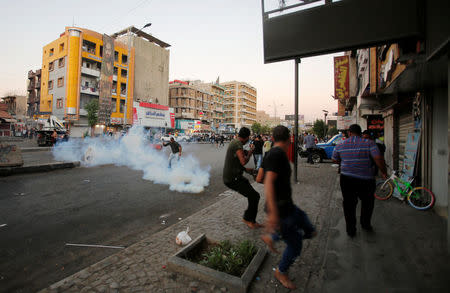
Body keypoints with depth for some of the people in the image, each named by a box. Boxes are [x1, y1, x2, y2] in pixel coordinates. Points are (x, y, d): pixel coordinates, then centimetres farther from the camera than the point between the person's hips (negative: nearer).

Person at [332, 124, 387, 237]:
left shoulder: (340, 145, 1)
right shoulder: (369, 143, -6)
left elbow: (335, 160, 12)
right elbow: (378, 158, -15)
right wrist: (384, 172, -2)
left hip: (346, 179, 1)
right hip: (366, 180, -1)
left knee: (349, 204, 12)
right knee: (367, 202, 23)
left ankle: (351, 230, 19)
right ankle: (365, 224, 37)